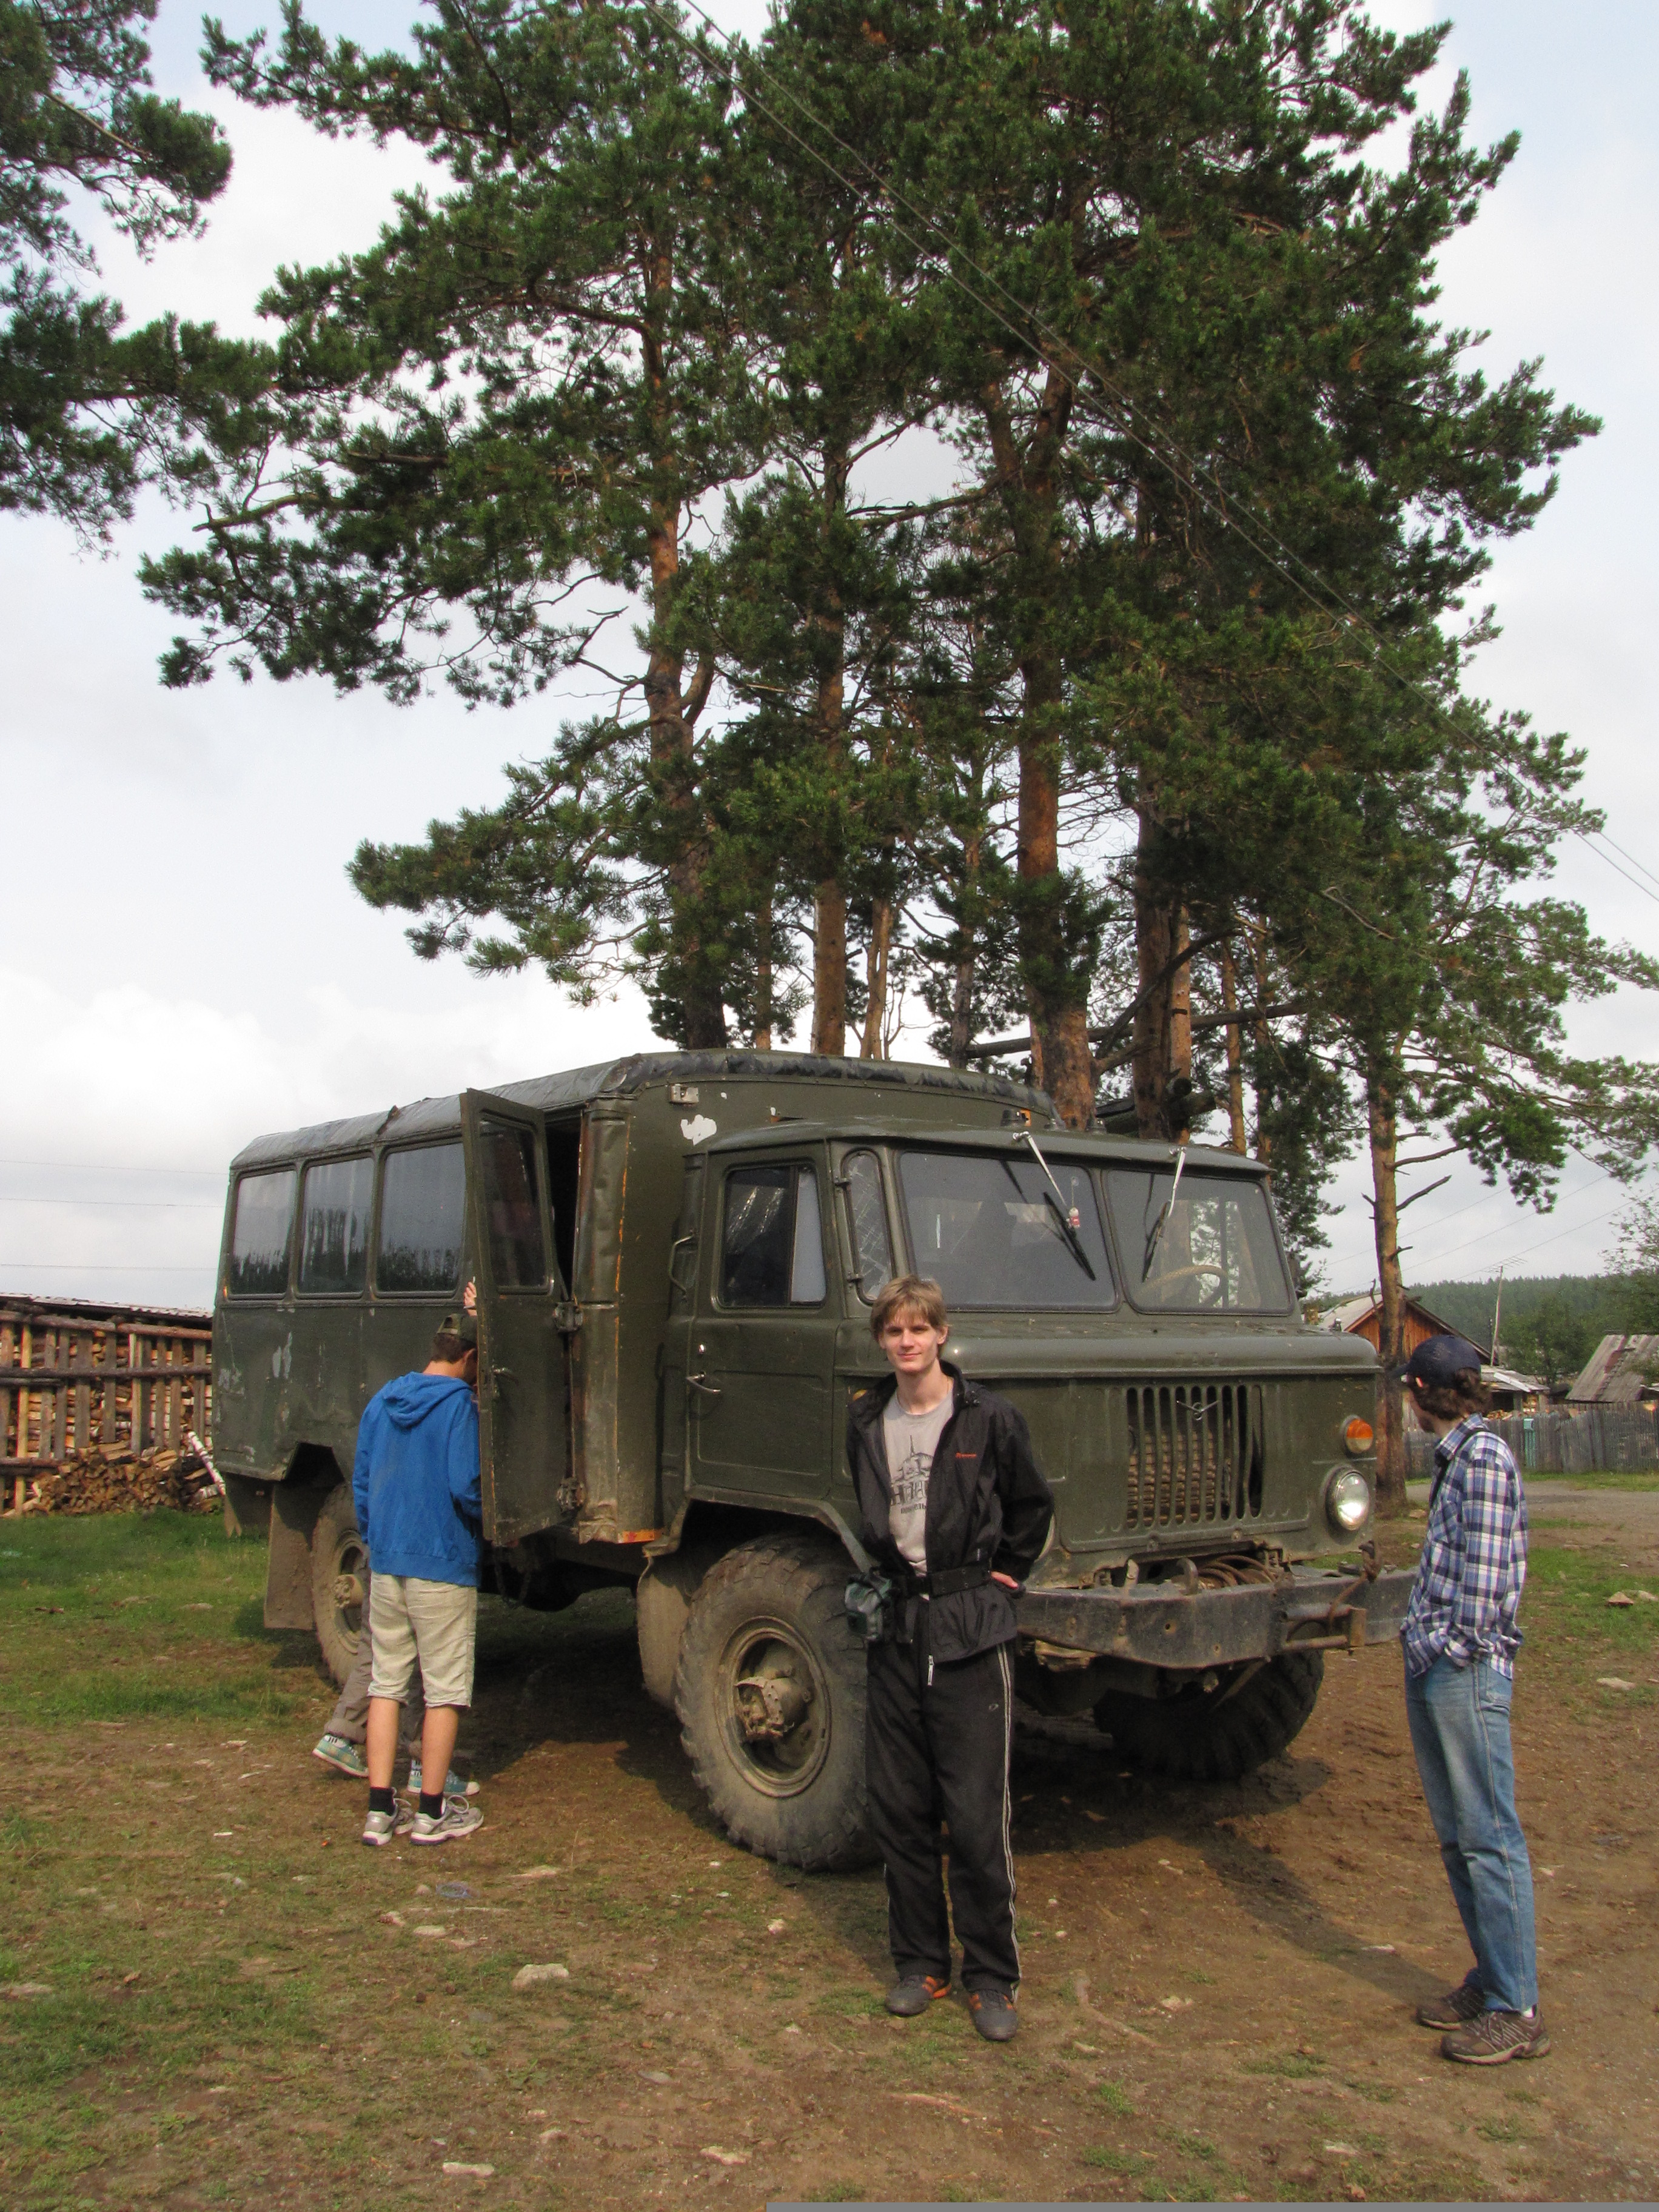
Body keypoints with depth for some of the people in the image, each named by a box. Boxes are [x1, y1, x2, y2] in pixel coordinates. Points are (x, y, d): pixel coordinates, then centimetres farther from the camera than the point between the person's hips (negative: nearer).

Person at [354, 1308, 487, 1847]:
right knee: (444, 1689, 5)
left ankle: (379, 1809, 14)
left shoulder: (381, 1402, 9)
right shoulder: (458, 1404, -14)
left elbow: (361, 1480, 14)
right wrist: (491, 1523, -1)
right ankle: (431, 1812, 11)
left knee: (386, 1682, 12)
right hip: (443, 1565, -6)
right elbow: (464, 1486, -20)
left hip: (385, 1563, 6)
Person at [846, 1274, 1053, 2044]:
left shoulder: (987, 1418, -6)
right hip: (895, 1631, 4)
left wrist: (1004, 1575, 4)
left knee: (976, 1816, -1)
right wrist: (877, 1578, 12)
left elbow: (1032, 1509, 7)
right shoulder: (865, 1422, 7)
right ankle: (919, 1962, 24)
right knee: (898, 1811, 10)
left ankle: (992, 1978, 13)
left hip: (970, 1633, -4)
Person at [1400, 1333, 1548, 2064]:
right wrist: (1421, 1638, 11)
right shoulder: (1453, 1458, 15)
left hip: (1468, 1671, -10)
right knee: (1456, 1835, 15)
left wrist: (1455, 1648, -16)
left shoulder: (1484, 1458, -13)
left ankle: (1517, 2012, 4)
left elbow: (1487, 1571, -17)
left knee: (1490, 1838, -3)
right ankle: (1490, 1978, 25)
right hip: (1431, 1668, 10)